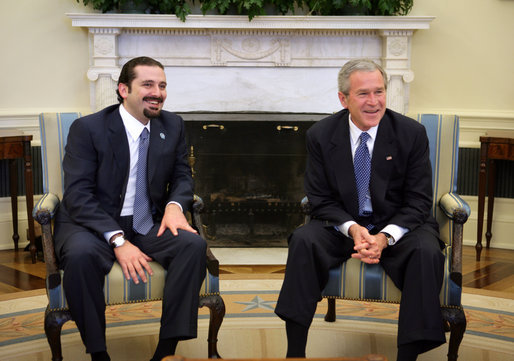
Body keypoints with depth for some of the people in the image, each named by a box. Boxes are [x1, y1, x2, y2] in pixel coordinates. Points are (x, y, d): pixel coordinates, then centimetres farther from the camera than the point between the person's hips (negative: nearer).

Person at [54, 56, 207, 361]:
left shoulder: (173, 125, 5)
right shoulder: (88, 128, -9)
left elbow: (182, 176, 13)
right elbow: (78, 195, -15)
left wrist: (175, 204, -13)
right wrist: (118, 240, -27)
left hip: (149, 225, 4)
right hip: (94, 224, -3)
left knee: (194, 244, -24)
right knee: (81, 253, -36)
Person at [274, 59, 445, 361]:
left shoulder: (412, 133, -7)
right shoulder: (321, 135, -4)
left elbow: (418, 201, -6)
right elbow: (321, 200, -3)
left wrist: (385, 237, -23)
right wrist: (353, 229, -23)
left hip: (398, 226, -1)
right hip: (342, 225, 1)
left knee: (427, 251, -31)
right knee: (303, 240, -27)